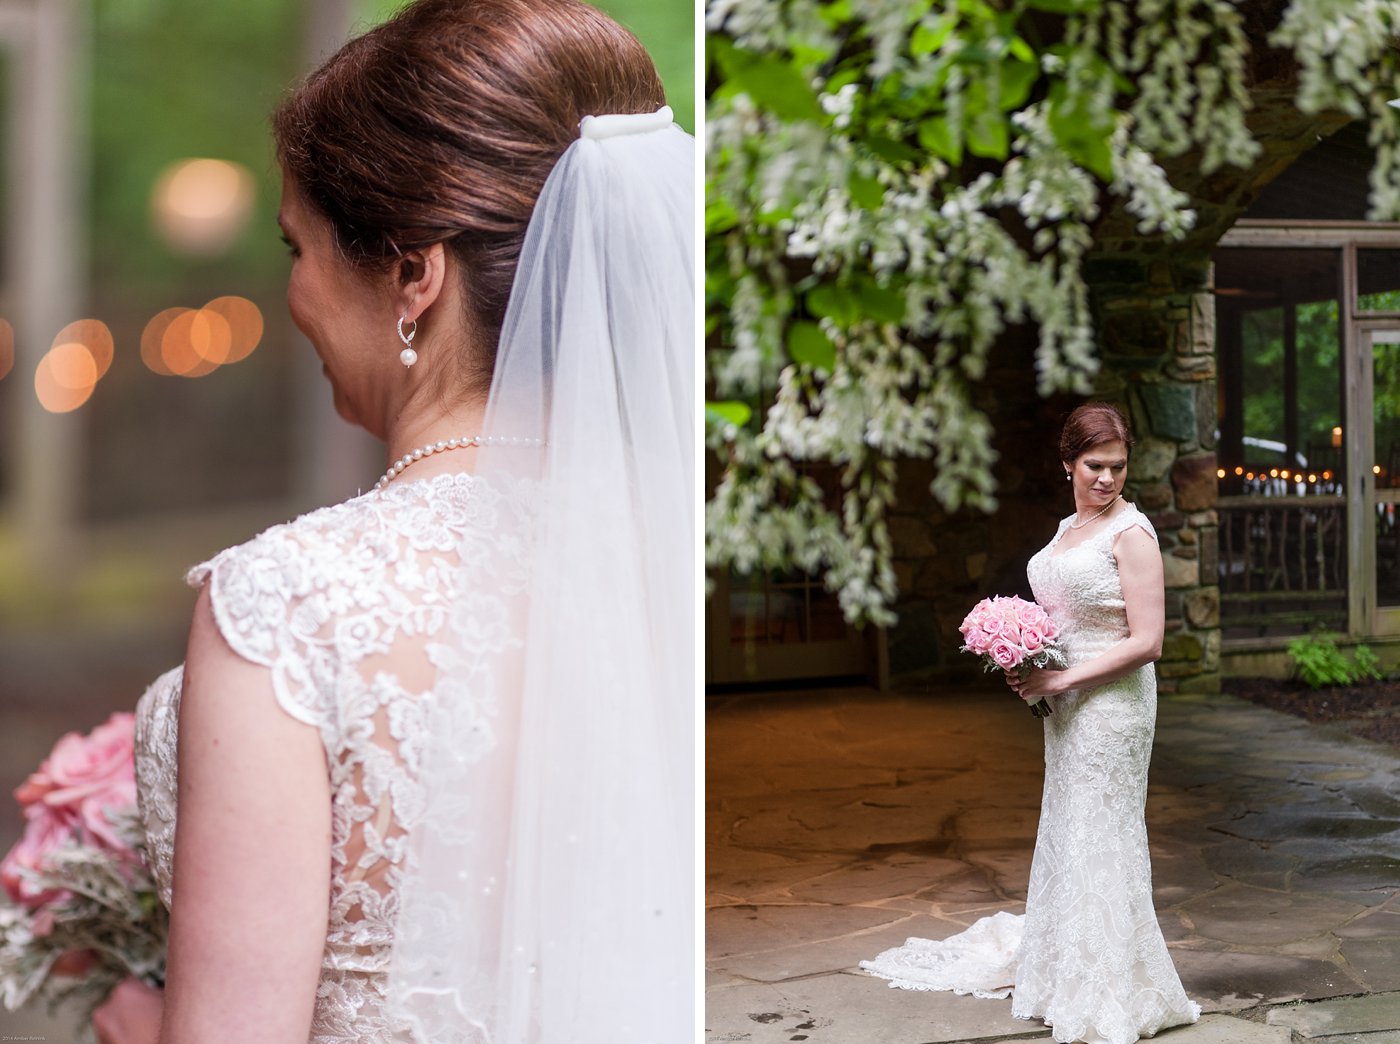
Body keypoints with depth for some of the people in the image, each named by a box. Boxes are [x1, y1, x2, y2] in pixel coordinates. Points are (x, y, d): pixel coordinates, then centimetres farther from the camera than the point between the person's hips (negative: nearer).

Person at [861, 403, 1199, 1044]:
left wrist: (1060, 679, -19)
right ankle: (1061, 972, 31)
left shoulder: (1131, 533, -14)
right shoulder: (1070, 528, 11)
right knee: (1066, 833, 16)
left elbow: (1146, 641, -19)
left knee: (1099, 840, 0)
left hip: (1111, 702, -8)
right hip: (1064, 706, 8)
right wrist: (1027, 667, 4)